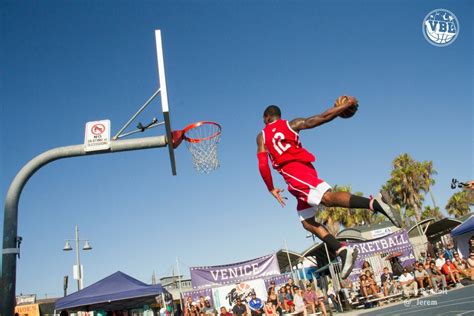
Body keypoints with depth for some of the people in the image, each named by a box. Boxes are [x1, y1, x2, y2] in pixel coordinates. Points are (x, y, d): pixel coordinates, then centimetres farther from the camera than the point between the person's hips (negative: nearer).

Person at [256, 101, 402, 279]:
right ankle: (343, 251, -6)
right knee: (307, 222, 8)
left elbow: (263, 165, 5)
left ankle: (374, 203, -50)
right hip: (306, 169, 5)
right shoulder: (291, 124, 20)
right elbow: (322, 118, 8)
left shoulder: (261, 136, 15)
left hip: (292, 172, -5)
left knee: (327, 197, -27)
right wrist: (347, 105, 14)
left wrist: (271, 189, 13)